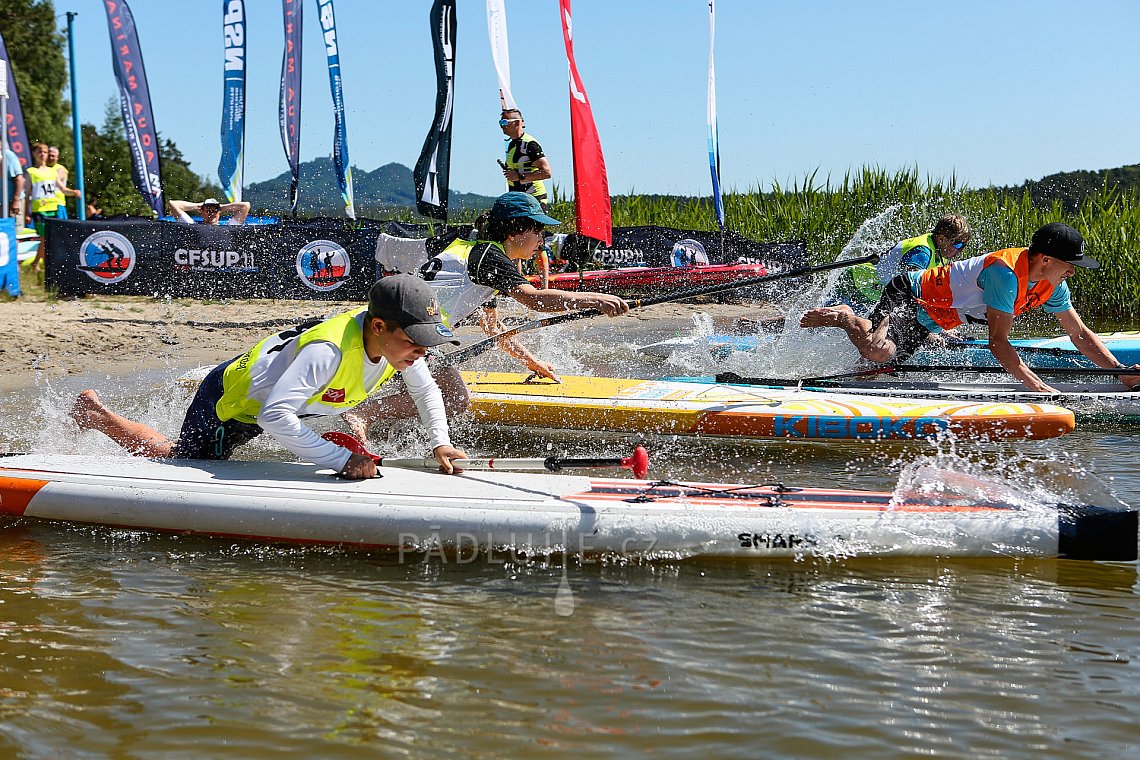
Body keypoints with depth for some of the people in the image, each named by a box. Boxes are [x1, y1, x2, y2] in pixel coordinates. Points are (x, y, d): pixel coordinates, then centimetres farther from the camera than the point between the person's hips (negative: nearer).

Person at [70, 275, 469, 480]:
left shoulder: (397, 340, -19)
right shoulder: (328, 350, -43)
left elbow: (426, 389, 2)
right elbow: (274, 416, -48)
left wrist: (440, 442, -9)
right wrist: (343, 460, -49)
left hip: (267, 403, 8)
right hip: (230, 401, -8)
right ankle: (95, 415, 30)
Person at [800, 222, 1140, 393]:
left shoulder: (1051, 287, -5)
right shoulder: (1006, 271, -32)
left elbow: (1080, 334, 1)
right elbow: (997, 341, -32)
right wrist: (1036, 385, -38)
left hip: (927, 319, 9)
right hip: (909, 295, -9)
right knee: (878, 352, -32)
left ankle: (849, 316, 31)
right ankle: (844, 317, -3)